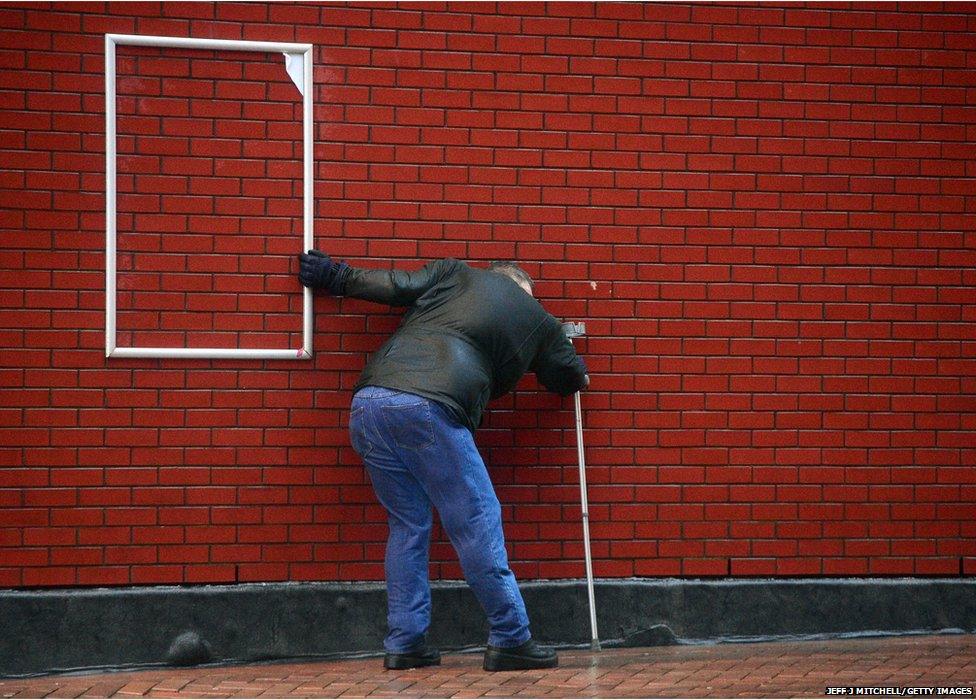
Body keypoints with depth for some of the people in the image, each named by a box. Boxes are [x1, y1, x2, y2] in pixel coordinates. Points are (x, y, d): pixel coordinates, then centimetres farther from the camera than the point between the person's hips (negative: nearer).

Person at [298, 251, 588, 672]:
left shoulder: (454, 274, 24)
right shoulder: (539, 322, 21)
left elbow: (394, 286, 15)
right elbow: (571, 378, 36)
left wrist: (335, 278, 28)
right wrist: (577, 373, 59)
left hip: (369, 401, 5)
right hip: (430, 409, -5)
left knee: (408, 524, 15)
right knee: (477, 523, 3)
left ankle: (404, 644, 15)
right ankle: (510, 640, 4)